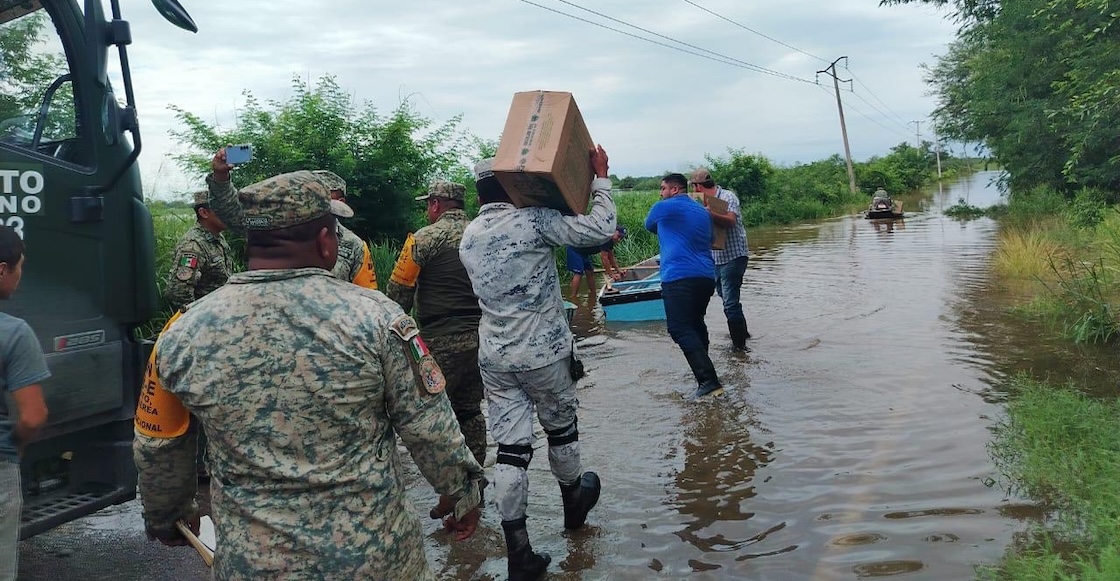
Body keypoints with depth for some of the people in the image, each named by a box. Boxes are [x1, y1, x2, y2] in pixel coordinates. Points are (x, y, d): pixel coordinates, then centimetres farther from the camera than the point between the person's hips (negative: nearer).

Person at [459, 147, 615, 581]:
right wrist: (601, 177, -6)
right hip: (543, 352, -5)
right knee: (561, 429, 19)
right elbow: (599, 229, -18)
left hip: (494, 357, 5)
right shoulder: (532, 220, -15)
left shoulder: (468, 237, 7)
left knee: (510, 448, 4)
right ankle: (574, 501, 44)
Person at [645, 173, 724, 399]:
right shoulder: (703, 211, 20)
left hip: (679, 278, -8)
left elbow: (649, 226, 19)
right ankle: (703, 371, 26)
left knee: (681, 329, -12)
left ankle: (709, 380, -21)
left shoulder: (664, 207, 0)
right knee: (696, 324, 21)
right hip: (706, 276, 8)